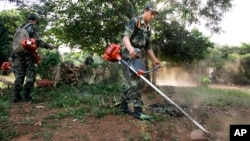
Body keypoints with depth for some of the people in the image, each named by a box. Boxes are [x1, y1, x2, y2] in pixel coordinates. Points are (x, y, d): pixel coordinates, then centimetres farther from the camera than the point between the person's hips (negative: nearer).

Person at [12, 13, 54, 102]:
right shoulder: (33, 27, -1)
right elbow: (37, 41, -15)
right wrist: (48, 46, -5)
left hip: (18, 54, 6)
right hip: (29, 54, -6)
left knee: (19, 75, 9)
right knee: (30, 76, 1)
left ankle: (16, 96, 8)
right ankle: (26, 96, 0)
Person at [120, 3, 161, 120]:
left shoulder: (148, 28, 19)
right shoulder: (134, 21, -5)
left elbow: (148, 46, 24)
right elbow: (125, 37, -21)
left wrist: (154, 60, 20)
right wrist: (130, 49, -40)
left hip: (138, 58, 8)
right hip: (129, 56, -8)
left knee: (130, 83, 12)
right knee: (135, 83, -13)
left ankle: (123, 105, 23)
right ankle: (138, 110, -10)